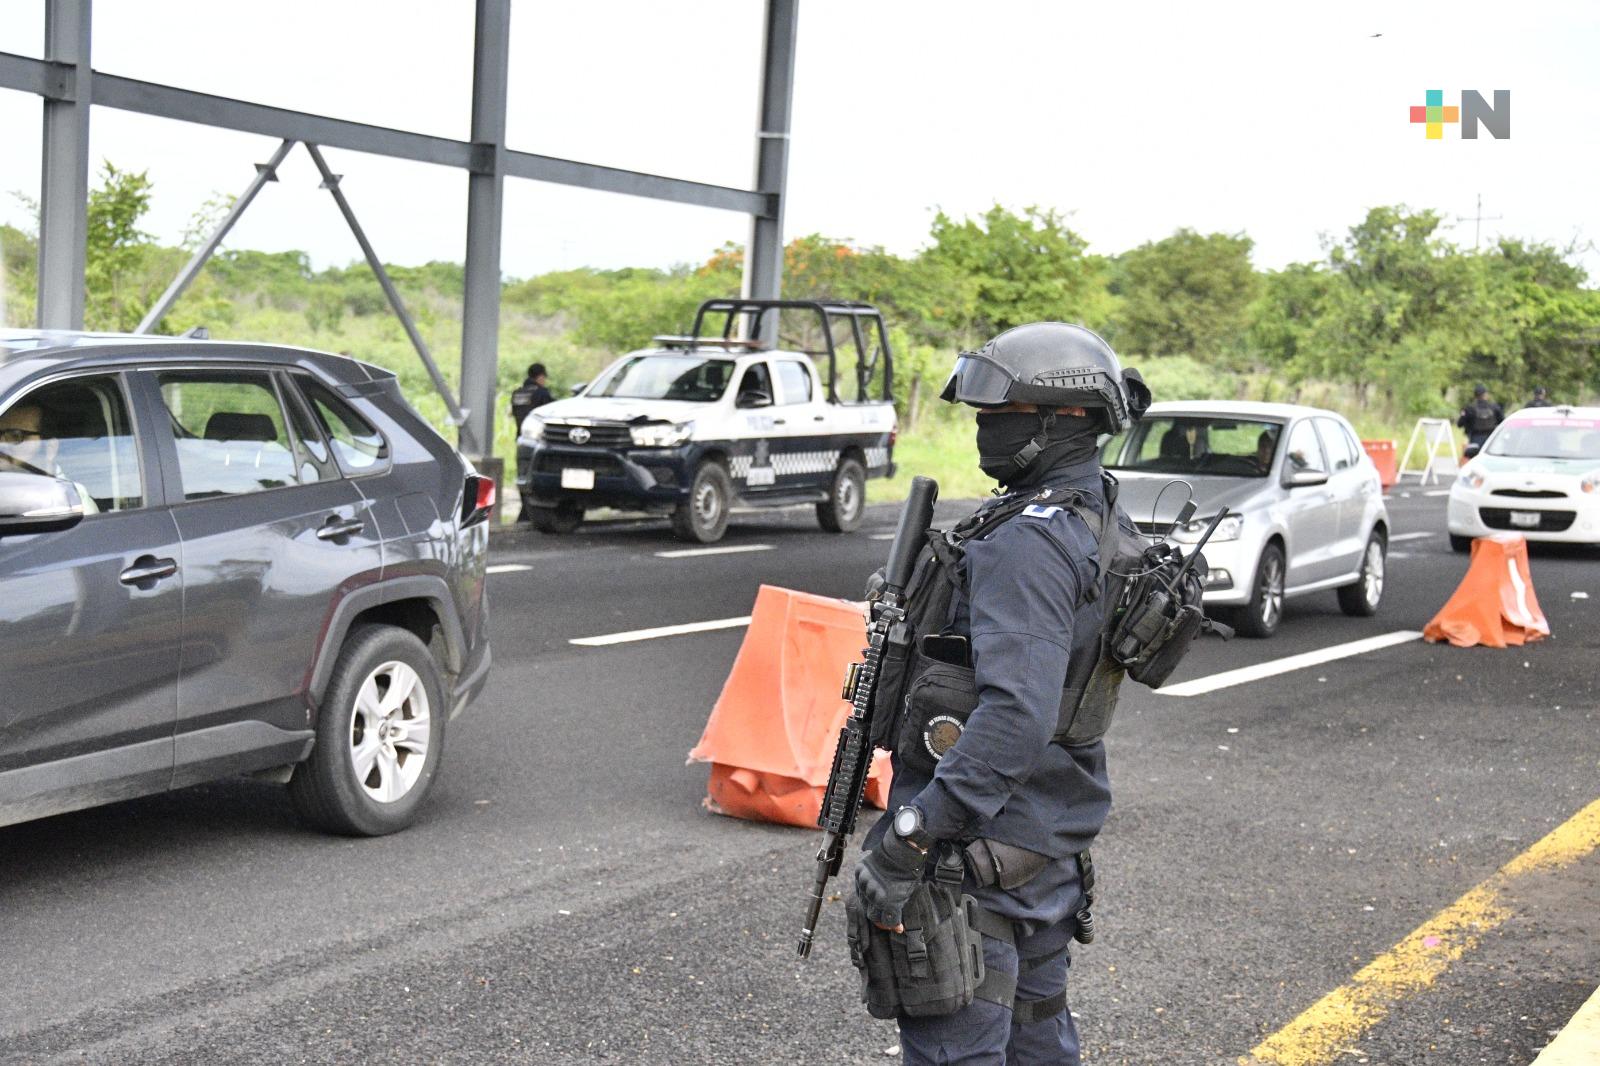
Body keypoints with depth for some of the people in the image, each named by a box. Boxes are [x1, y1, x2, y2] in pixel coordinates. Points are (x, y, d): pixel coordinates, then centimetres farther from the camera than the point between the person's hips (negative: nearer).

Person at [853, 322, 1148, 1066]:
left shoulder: (1030, 540, -22)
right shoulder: (1103, 525, 10)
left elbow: (1016, 713, -33)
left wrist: (905, 840, -33)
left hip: (979, 843, -10)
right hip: (1054, 838, 10)